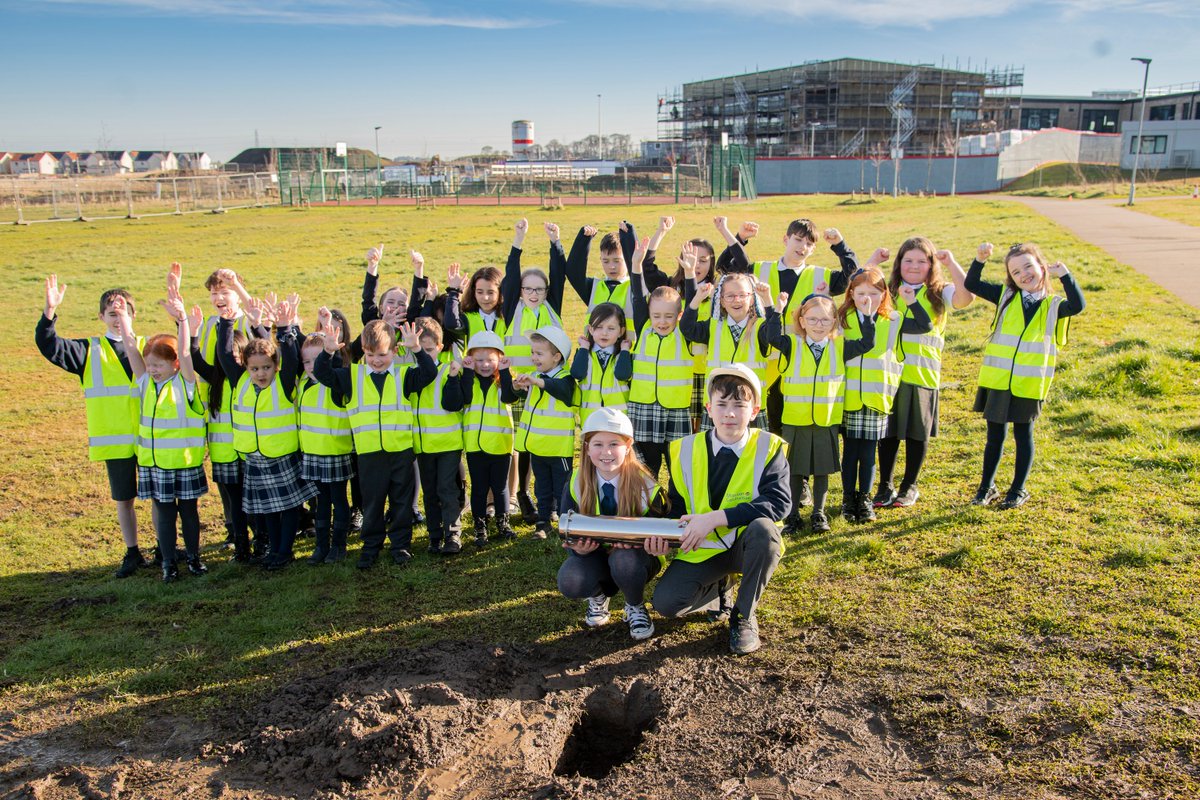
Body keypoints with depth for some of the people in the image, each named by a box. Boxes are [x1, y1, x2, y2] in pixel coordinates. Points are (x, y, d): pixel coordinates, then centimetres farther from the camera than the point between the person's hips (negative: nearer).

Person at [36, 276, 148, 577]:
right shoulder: (89, 352, 5)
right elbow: (49, 346, -6)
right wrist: (50, 311, -21)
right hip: (114, 440, 1)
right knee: (123, 498, 9)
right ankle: (132, 554, 22)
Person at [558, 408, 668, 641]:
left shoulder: (646, 487, -17)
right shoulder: (576, 485, -10)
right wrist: (577, 547, -28)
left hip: (633, 554, -2)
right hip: (593, 554, 2)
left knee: (625, 561, -39)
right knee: (569, 583, -31)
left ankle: (636, 607, -2)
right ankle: (598, 595, 10)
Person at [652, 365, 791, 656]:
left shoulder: (768, 448, -11)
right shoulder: (687, 450, -3)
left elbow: (778, 501, -25)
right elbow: (676, 507, 8)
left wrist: (715, 518, -32)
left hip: (747, 545, -2)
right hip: (702, 549, 2)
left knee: (763, 528, -36)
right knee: (665, 602, -20)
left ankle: (744, 616, -11)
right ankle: (718, 590, 16)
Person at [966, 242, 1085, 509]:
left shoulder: (1053, 305, 1)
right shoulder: (1005, 296, 5)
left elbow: (1078, 306, -17)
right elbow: (972, 285, 1)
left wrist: (1064, 274, -19)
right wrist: (980, 260, -13)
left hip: (1029, 384, -1)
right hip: (997, 380, 2)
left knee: (1023, 434, 11)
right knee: (995, 435, 12)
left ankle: (1018, 490, 23)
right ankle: (987, 487, 24)